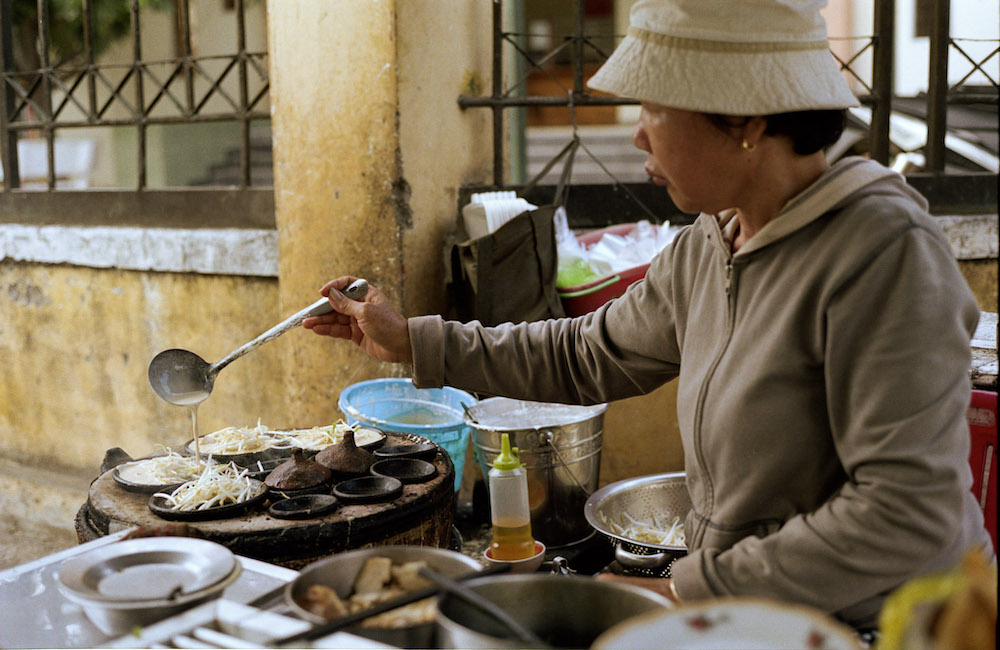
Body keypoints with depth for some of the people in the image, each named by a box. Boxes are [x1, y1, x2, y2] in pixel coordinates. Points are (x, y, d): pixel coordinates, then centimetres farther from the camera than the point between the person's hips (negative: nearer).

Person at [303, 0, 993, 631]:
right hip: (734, 606, 6)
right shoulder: (705, 249, 3)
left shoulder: (885, 249, -21)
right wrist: (408, 339, 18)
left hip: (870, 623, -6)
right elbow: (587, 355, 17)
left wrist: (688, 591, -20)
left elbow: (905, 513, -24)